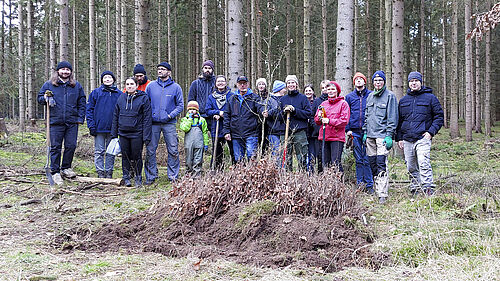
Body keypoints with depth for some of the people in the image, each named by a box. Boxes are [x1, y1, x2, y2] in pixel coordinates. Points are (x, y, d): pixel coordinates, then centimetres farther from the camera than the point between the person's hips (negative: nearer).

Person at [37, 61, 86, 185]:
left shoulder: (76, 85, 11)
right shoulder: (49, 85, 6)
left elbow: (82, 103, 14)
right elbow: (39, 98, 15)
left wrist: (80, 118, 5)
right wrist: (45, 98, -9)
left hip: (72, 122, 2)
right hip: (55, 122, -1)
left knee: (71, 146, 4)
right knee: (55, 147, 1)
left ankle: (66, 168, 22)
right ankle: (55, 172, 9)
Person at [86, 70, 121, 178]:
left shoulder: (119, 94, 7)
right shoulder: (95, 92, 4)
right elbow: (89, 109, 2)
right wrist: (91, 125, -7)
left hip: (112, 129, 1)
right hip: (99, 128, -1)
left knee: (111, 152, 7)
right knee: (99, 151, 1)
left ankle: (109, 172, 15)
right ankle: (100, 172, 7)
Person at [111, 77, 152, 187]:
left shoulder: (143, 98, -4)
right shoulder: (121, 98, 8)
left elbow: (147, 118, -6)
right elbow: (115, 116, 13)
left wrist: (146, 136, -11)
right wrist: (114, 133, 9)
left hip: (137, 133, -4)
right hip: (123, 133, 4)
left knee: (137, 156, 4)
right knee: (125, 156, 9)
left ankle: (138, 178, 16)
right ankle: (126, 177, 19)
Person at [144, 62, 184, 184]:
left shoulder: (175, 87, 5)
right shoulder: (151, 86, 8)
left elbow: (180, 105, 4)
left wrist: (170, 115, -9)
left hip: (169, 123, -1)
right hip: (153, 123, 1)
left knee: (173, 151, -2)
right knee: (150, 150, 2)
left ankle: (173, 176, 10)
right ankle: (151, 176, 13)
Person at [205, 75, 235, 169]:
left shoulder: (231, 95, 4)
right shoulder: (211, 97, 12)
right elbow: (207, 110, 5)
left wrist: (223, 114, -12)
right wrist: (219, 112, -10)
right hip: (216, 128, 2)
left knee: (233, 150, -3)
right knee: (217, 151, 5)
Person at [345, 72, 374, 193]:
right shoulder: (349, 97, 13)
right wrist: (347, 129, 2)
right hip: (355, 132, 2)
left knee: (367, 160, -4)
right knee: (358, 160, 6)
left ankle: (369, 185, 1)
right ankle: (360, 185, 11)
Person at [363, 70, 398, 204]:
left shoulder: (390, 96, -3)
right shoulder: (370, 96, 16)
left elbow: (392, 117, -7)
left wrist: (389, 135, -14)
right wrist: (365, 132, 15)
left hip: (383, 135, -6)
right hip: (370, 135, 6)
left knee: (381, 164, -13)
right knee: (372, 164, 7)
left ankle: (383, 194, -14)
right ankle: (378, 189, 17)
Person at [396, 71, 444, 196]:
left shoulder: (430, 98, 4)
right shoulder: (403, 100, 16)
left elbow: (439, 116, 5)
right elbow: (399, 120, 21)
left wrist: (431, 132, -7)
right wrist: (399, 138, 13)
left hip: (423, 138, -4)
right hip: (407, 140, 5)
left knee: (424, 164, -18)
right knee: (411, 168, 6)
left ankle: (428, 190, -18)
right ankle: (415, 190, 15)